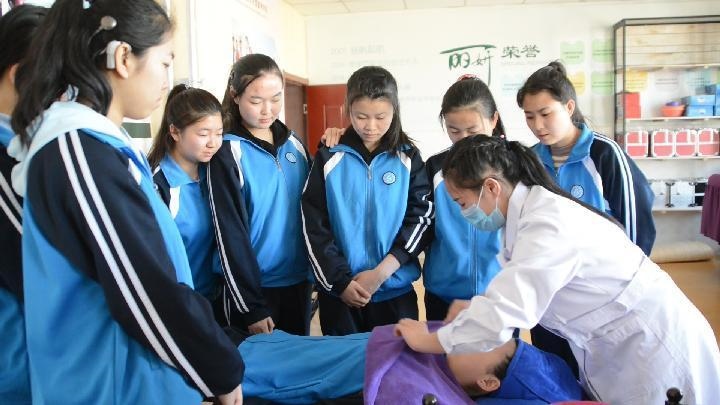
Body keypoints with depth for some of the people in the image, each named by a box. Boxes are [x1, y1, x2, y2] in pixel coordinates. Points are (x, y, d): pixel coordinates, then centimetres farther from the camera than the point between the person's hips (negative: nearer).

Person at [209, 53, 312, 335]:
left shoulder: (293, 143, 4)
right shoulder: (228, 152, -12)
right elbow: (230, 234, -14)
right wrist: (251, 307, -13)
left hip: (299, 281, 5)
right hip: (254, 287, -5)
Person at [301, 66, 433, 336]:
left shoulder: (408, 159, 1)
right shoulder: (329, 159, -1)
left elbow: (420, 218, -4)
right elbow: (313, 225, -3)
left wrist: (381, 273, -13)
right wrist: (340, 281, -9)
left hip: (395, 290, 0)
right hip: (338, 291, 0)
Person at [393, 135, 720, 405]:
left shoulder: (548, 225, -29)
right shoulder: (530, 212, 1)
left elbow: (499, 322, -35)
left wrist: (427, 341, -21)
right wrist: (476, 307, -4)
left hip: (657, 349, -8)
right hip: (617, 349, 8)